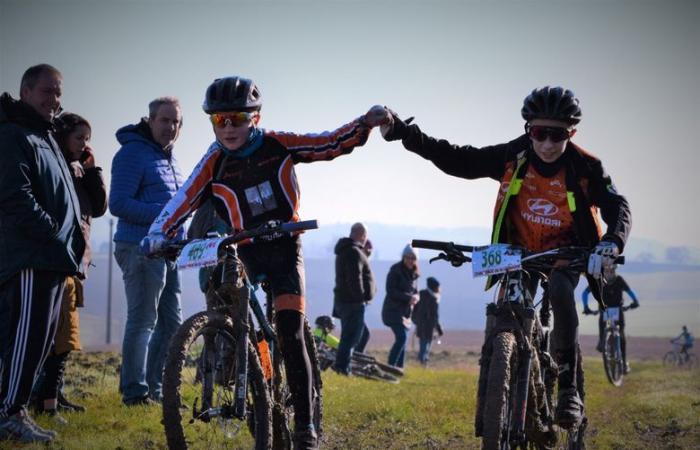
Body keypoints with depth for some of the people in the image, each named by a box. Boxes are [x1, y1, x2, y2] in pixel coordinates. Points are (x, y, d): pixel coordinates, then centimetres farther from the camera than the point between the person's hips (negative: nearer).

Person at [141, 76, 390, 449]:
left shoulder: (278, 145, -8)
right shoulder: (214, 162, -8)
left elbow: (332, 143, -6)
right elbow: (184, 200, -16)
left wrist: (366, 123, -21)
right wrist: (159, 233, -31)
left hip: (284, 249, -2)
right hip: (246, 253, 2)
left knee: (291, 336, -12)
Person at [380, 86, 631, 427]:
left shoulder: (585, 167, -16)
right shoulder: (512, 157, -13)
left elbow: (617, 206, -18)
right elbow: (457, 160, -11)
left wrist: (610, 245, -40)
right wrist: (405, 133, -21)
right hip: (519, 250, 3)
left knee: (560, 290, -34)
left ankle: (569, 389, -25)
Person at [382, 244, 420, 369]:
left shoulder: (413, 273, 11)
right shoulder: (395, 270, -11)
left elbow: (415, 291, 16)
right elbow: (391, 290, -16)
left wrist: (415, 297, -8)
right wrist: (408, 297, -23)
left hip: (405, 311, 7)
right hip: (393, 310, -7)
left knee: (402, 340, 7)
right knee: (402, 337, -19)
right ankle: (390, 367, -18)